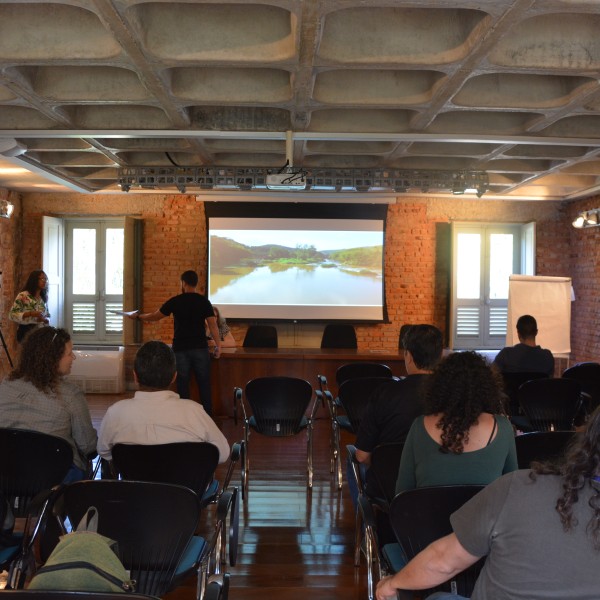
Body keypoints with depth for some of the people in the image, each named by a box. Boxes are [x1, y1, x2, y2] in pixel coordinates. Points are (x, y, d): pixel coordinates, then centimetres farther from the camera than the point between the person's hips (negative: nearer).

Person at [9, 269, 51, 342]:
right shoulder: (23, 296, -5)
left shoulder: (43, 298, 12)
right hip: (26, 333, -5)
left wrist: (44, 319, -8)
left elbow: (48, 317, 16)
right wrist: (30, 314, -20)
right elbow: (12, 315, -10)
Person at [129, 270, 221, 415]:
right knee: (204, 384, 7)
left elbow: (155, 316, 8)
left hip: (181, 349, -1)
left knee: (183, 385, 7)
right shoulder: (204, 301, -1)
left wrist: (138, 316, 23)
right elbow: (212, 325, -4)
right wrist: (218, 345, 2)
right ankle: (208, 416, 10)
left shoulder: (175, 301, -2)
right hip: (200, 348, 1)